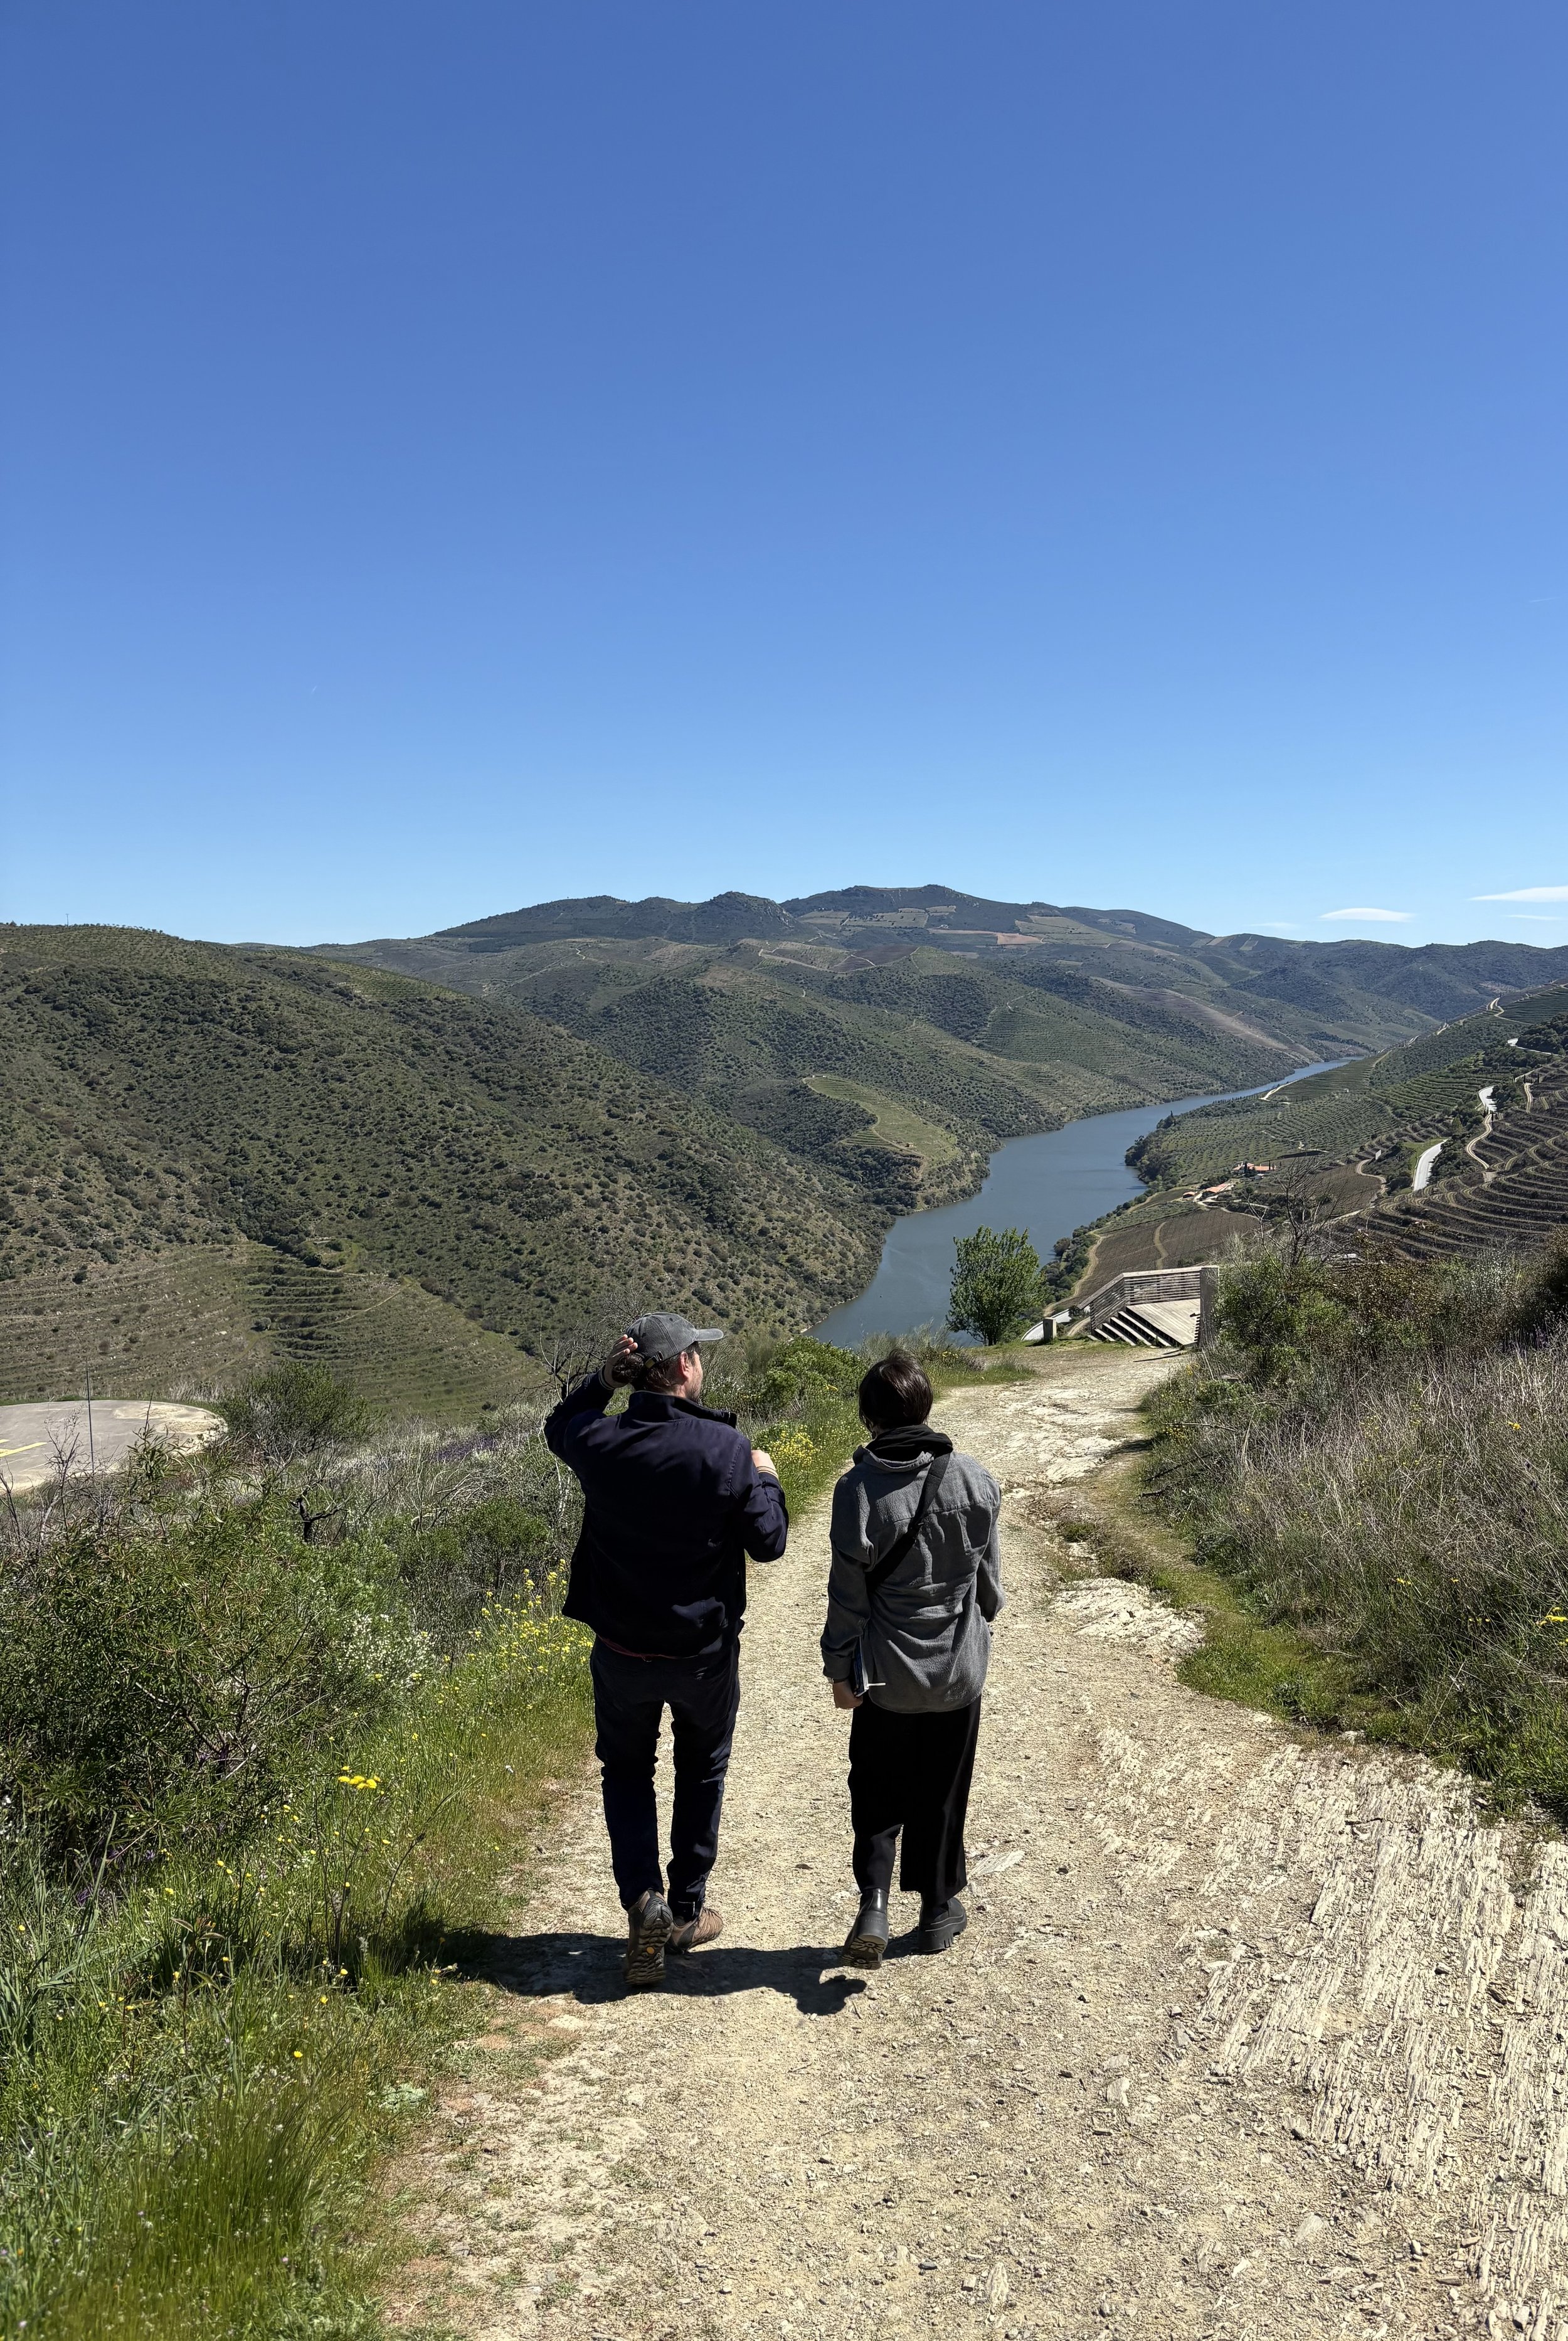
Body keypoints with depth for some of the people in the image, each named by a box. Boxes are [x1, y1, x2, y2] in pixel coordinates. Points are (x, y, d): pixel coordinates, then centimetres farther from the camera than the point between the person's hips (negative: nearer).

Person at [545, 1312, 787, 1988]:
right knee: (702, 1770, 24)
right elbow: (768, 1543, -11)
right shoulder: (727, 1451, -22)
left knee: (626, 1768, 22)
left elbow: (558, 1427, 11)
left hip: (622, 1652, 1)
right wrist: (765, 1480, 7)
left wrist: (602, 1379, -5)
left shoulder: (599, 1443, -15)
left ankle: (643, 1897, 4)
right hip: (705, 1652, -1)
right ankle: (688, 1909, 31)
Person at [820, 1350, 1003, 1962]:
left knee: (877, 1794, 16)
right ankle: (939, 1910, 30)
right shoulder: (976, 1481, -9)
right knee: (943, 1795, 18)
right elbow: (989, 1577, 3)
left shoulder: (858, 1488, -18)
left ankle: (874, 1902, 2)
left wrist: (840, 1668, -1)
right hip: (960, 1670, 2)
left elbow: (848, 1592, -12)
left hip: (886, 1675, -2)